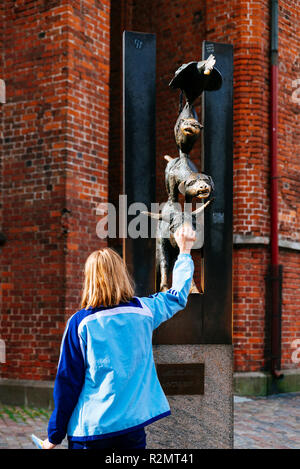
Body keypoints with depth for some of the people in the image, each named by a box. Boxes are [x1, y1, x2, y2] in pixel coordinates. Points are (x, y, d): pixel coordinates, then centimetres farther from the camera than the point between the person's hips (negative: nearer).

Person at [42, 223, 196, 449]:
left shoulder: (80, 322, -9)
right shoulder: (143, 310, -1)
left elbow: (67, 381, -5)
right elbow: (178, 295, 19)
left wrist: (55, 435, 4)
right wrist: (185, 250, 29)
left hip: (89, 430, -2)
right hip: (133, 424, 2)